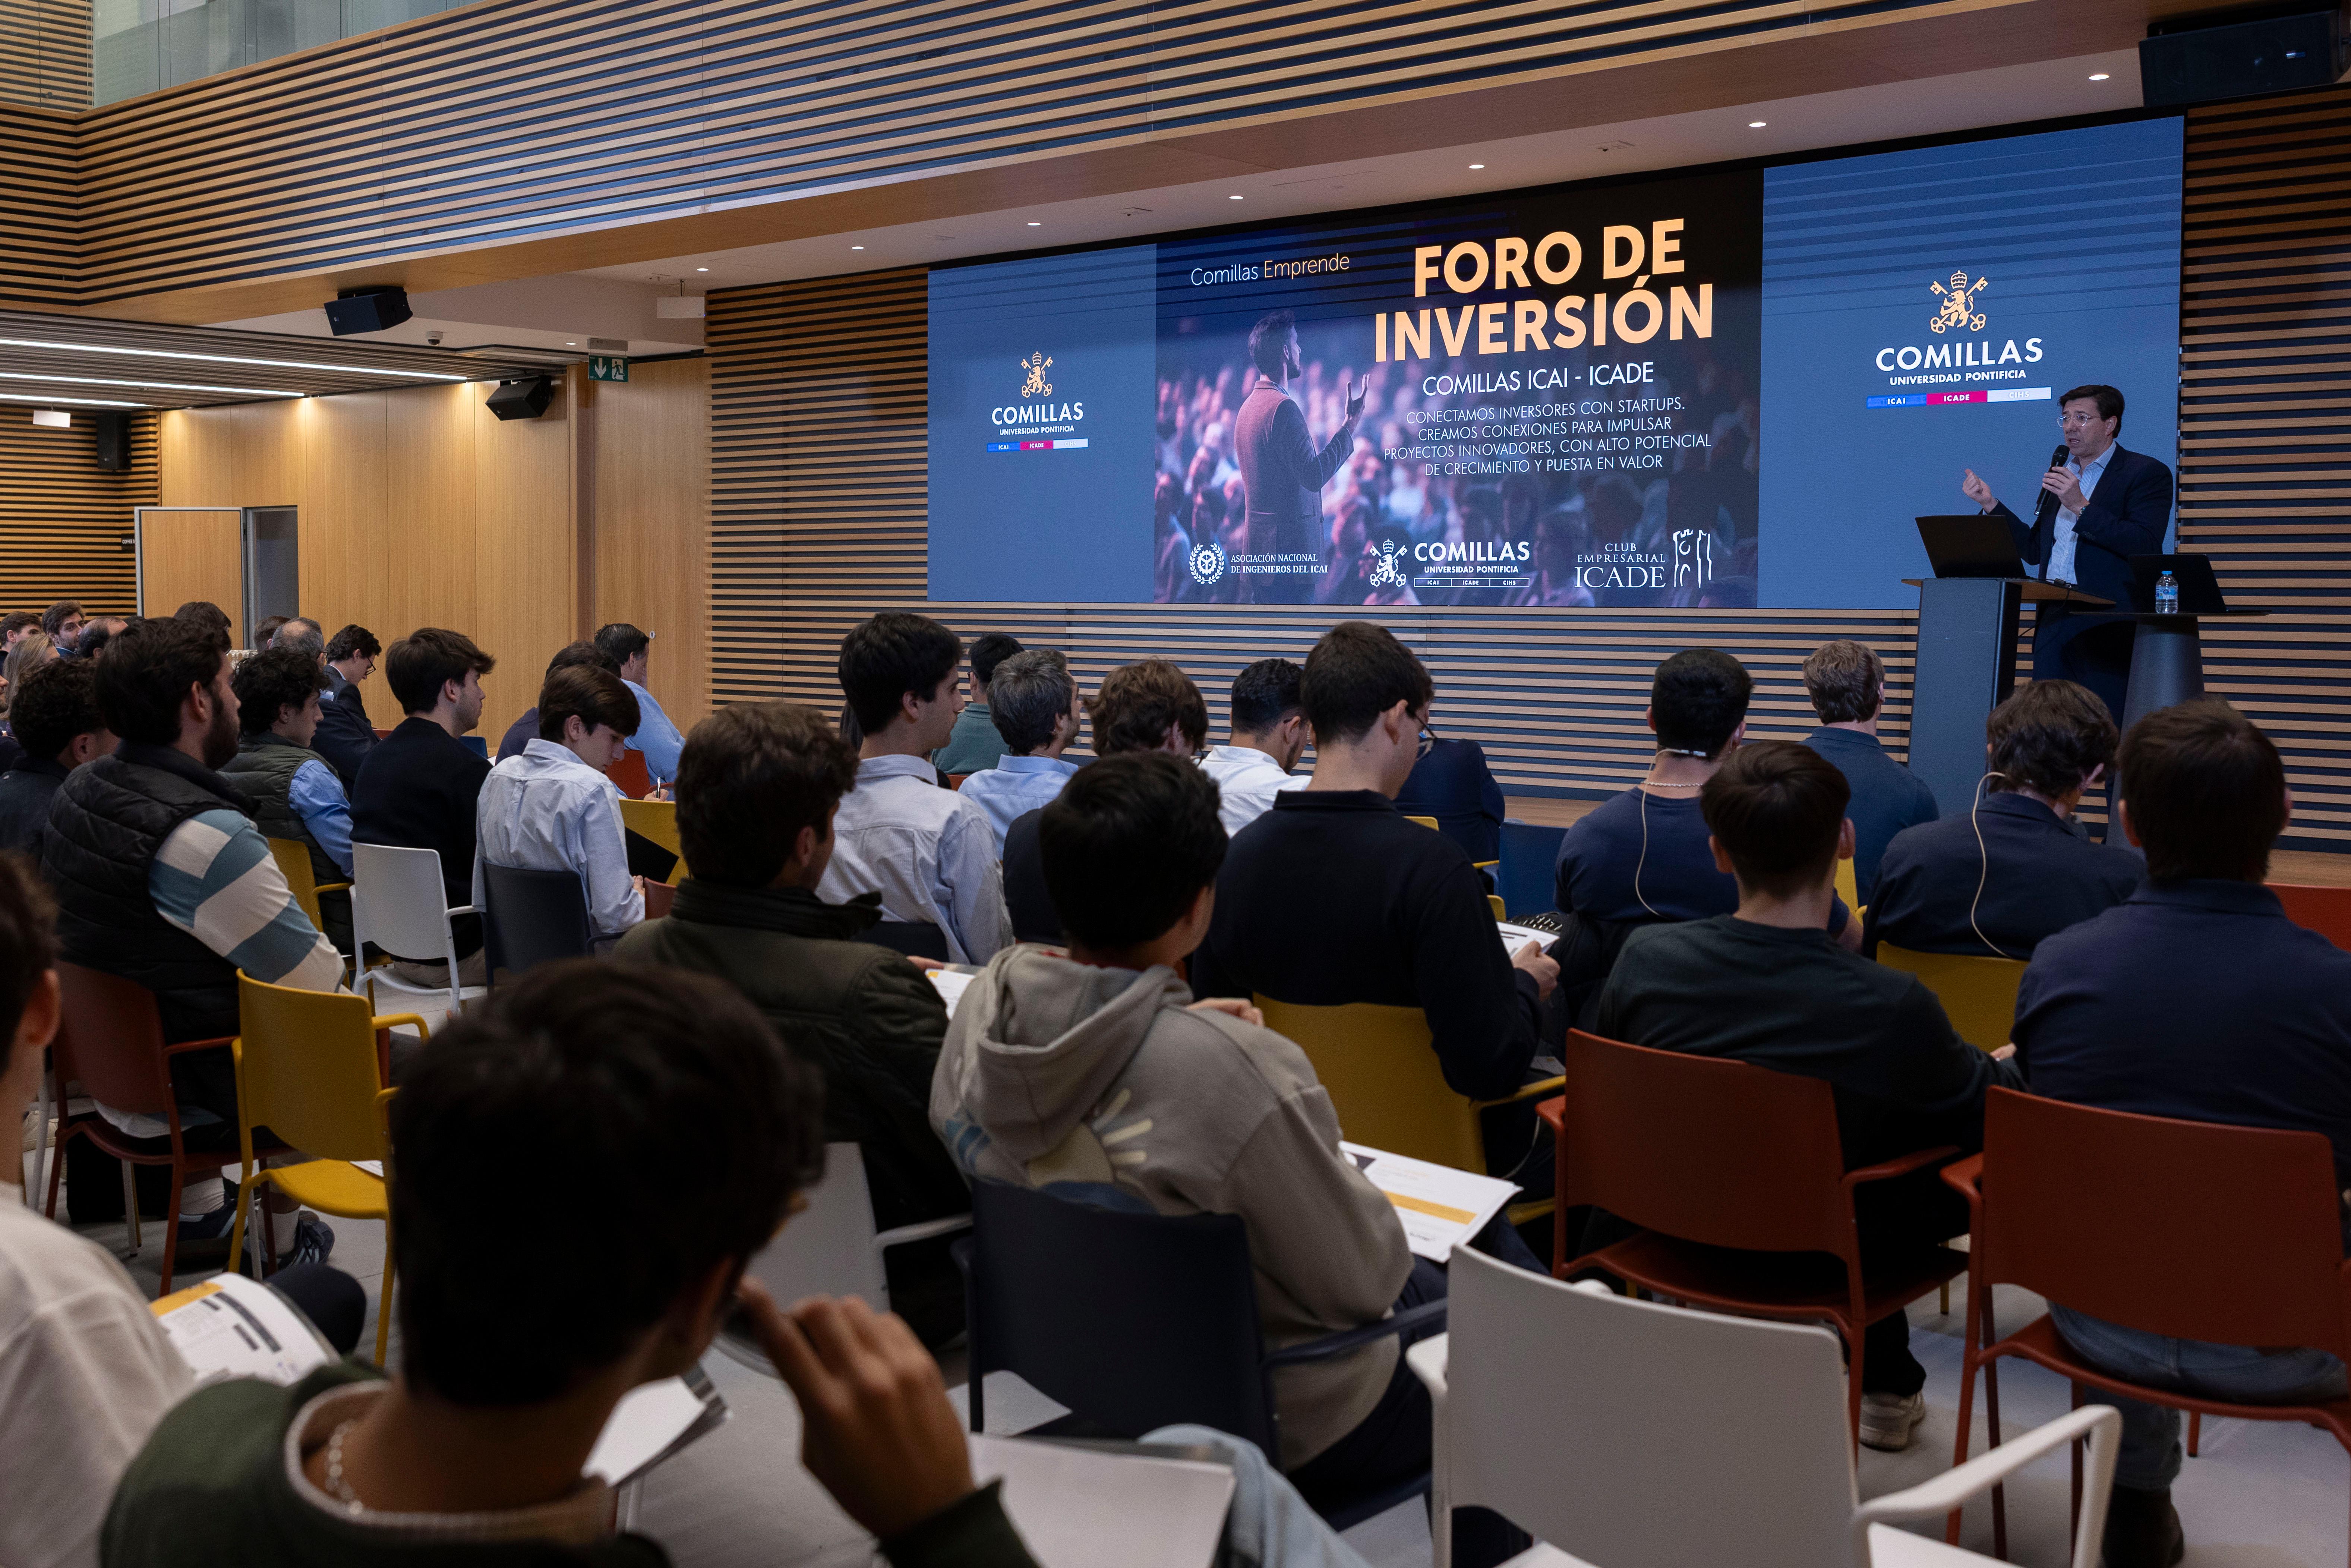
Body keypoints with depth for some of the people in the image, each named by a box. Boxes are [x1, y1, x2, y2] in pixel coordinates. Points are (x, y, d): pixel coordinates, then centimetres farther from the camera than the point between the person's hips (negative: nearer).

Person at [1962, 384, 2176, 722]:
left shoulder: (2147, 473, 0)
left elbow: (2146, 546, -14)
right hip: (2054, 623, 6)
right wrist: (1991, 504, 10)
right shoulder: (2059, 476, 20)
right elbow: (2034, 551, 19)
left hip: (2108, 625, -6)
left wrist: (2080, 506, -18)